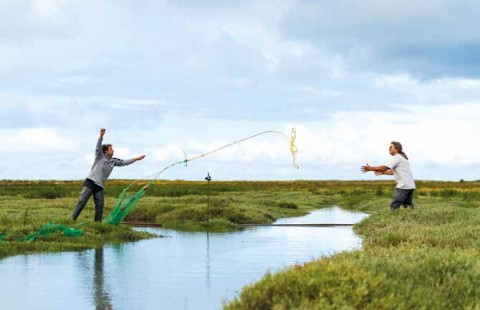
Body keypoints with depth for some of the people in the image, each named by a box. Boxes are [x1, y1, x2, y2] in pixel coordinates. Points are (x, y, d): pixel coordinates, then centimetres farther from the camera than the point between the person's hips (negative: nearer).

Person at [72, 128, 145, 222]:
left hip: (99, 186, 6)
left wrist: (137, 159, 17)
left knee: (100, 205, 2)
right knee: (82, 201, -11)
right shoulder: (100, 156, -2)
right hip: (90, 182, -6)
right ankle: (72, 219, -11)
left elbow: (124, 162, 20)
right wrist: (101, 136, -36)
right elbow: (98, 147, -18)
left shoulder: (113, 161, 14)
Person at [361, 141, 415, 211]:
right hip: (410, 186, 10)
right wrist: (382, 172, 26)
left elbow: (384, 168, -16)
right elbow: (393, 171, 27)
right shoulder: (402, 158, 22)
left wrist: (370, 168, -10)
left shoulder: (396, 157, -9)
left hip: (403, 186, -10)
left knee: (394, 206, -10)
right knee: (408, 206, 13)